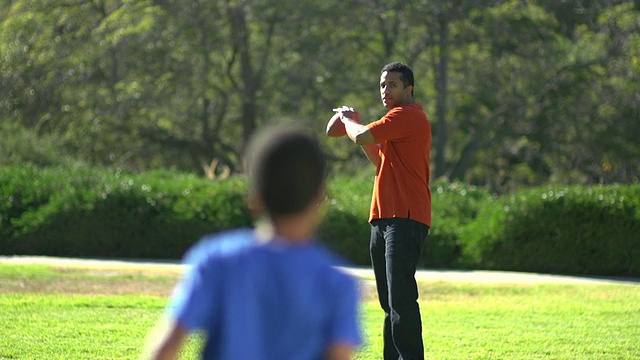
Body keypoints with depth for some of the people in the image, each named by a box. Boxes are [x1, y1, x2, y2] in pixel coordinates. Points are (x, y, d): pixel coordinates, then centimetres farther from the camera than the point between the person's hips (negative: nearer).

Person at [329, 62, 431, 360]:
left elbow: (363, 136, -19)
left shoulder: (407, 115, -10)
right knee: (389, 300, 12)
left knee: (401, 297, -16)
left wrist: (347, 120, 3)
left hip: (405, 218, -11)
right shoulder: (401, 118, 24)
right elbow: (380, 159, 32)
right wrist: (355, 125, 23)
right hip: (385, 218, 11)